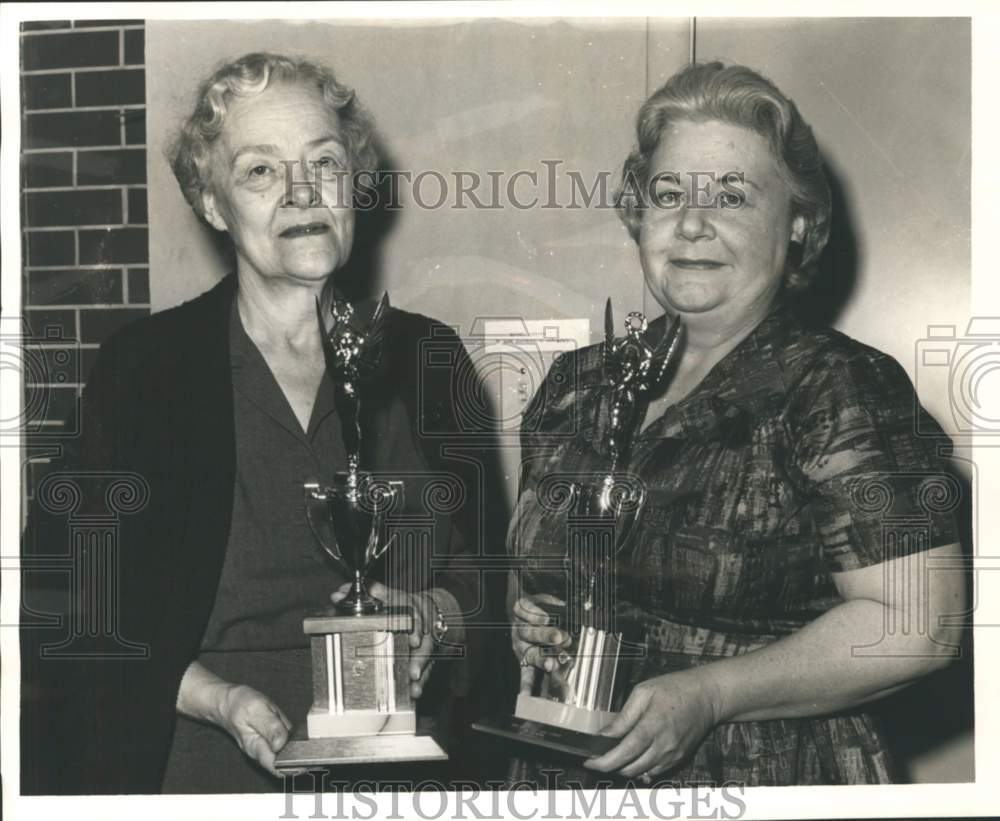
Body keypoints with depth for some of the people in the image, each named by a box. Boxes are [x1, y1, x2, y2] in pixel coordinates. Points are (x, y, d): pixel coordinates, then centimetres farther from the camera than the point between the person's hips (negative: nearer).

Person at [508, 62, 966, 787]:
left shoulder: (842, 389, -14)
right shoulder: (578, 386, 3)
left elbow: (918, 623, -20)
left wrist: (706, 695, -24)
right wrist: (525, 622, -6)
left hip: (768, 779, -5)